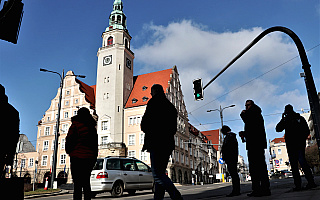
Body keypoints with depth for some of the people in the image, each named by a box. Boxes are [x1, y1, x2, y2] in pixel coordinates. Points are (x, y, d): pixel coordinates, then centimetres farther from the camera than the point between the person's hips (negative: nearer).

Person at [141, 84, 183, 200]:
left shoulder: (154, 102, -2)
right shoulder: (171, 106, 21)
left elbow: (145, 124, -8)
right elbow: (173, 128, 20)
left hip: (157, 142, -8)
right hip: (168, 143, 8)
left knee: (158, 174, -10)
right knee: (160, 173, 10)